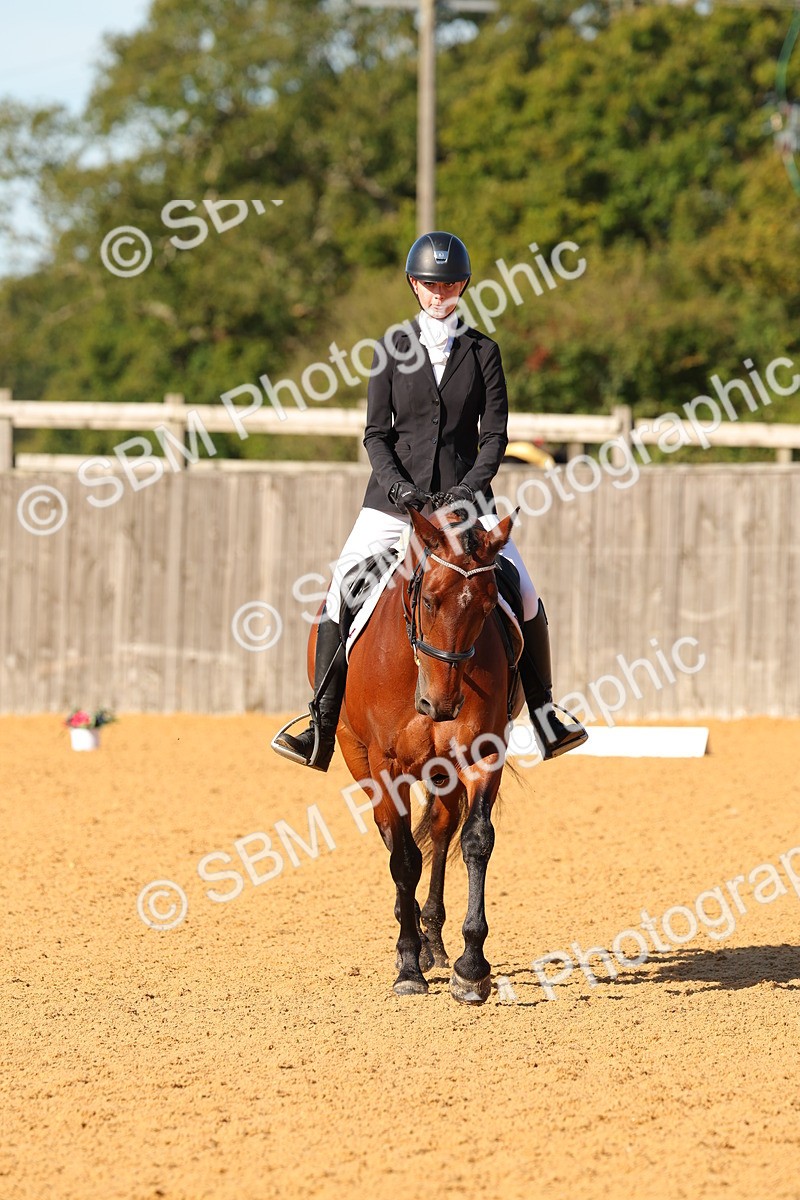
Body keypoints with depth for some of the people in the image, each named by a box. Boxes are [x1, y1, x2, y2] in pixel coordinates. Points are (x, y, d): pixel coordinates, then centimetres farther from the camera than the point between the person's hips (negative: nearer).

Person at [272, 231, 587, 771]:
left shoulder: (483, 351, 5)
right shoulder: (394, 348, 5)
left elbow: (495, 434, 2)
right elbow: (376, 433, 3)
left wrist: (471, 487, -14)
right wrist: (396, 485, -14)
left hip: (465, 497, 0)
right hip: (395, 497, 0)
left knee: (525, 596, -10)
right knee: (341, 593, -13)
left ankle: (544, 716, 4)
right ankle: (322, 725, -6)